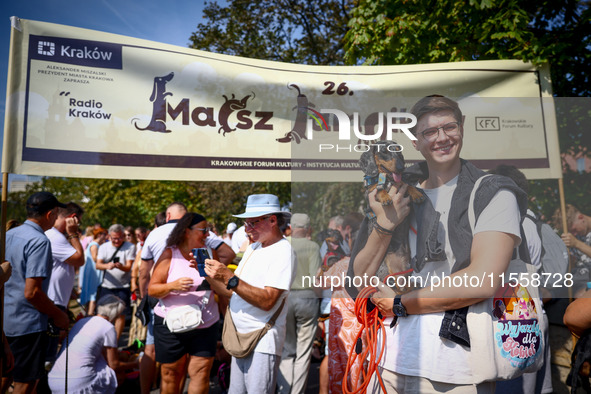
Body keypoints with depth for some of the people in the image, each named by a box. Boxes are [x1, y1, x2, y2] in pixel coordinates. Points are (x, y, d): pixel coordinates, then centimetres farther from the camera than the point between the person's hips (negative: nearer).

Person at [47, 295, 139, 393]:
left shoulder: (82, 321, 17)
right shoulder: (108, 327, -6)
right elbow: (114, 365, 1)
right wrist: (135, 364, 18)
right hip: (78, 384, -7)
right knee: (118, 374, 13)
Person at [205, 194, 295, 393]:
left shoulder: (283, 251, -14)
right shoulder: (253, 247, 13)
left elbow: (267, 301, -23)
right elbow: (234, 289, 14)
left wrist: (228, 278, -25)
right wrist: (209, 272, 1)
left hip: (263, 343, -8)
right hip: (240, 339, 8)